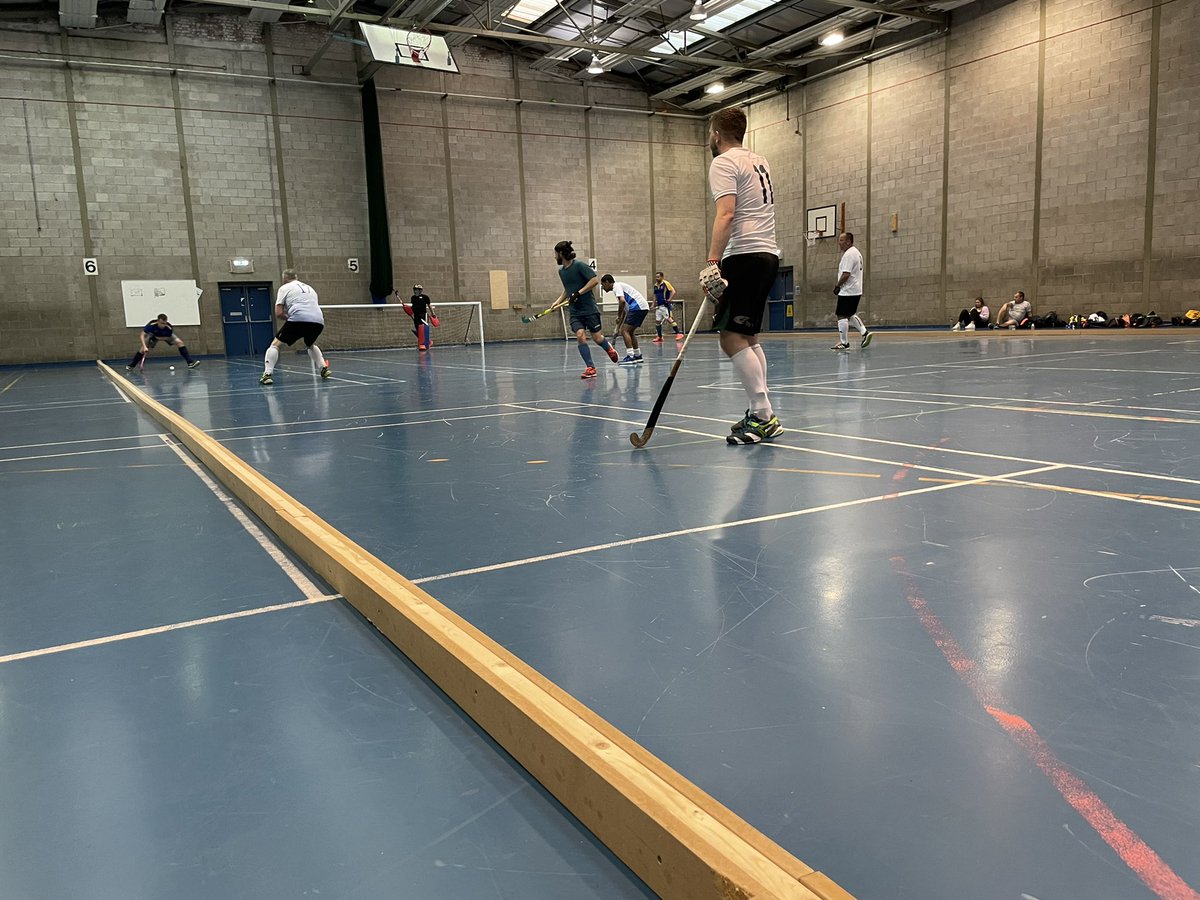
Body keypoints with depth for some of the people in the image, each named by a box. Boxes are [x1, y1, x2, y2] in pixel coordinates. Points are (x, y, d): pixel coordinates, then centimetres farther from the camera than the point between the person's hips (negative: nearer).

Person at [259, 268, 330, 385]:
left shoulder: (284, 288, 14)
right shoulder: (309, 288, 31)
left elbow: (278, 313, 6)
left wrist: (287, 318, 23)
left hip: (298, 320, -5)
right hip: (319, 321, 5)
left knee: (275, 344, 8)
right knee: (311, 345, 34)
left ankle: (267, 374, -6)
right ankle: (324, 368, 20)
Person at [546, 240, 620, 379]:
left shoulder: (580, 265, -12)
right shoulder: (561, 271, 11)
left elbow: (595, 280, -18)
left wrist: (578, 293, -21)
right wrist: (557, 302, 12)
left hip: (589, 309, -5)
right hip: (575, 311, 5)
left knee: (597, 338, 0)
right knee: (580, 336, -13)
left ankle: (609, 348, 35)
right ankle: (590, 368, -10)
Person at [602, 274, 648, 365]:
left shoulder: (617, 286, -3)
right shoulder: (619, 286, 27)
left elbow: (622, 301, -21)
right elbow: (624, 311, 29)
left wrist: (618, 316, -11)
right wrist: (619, 325, 29)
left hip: (637, 307, -10)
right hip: (643, 308, 10)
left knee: (625, 331, -10)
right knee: (630, 331, 18)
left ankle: (630, 356, -16)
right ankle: (637, 356, 22)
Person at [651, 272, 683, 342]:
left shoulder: (666, 283, -7)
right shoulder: (655, 286, 14)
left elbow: (673, 292, -11)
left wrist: (669, 300, -18)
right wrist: (654, 305, 20)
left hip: (665, 305, -8)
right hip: (658, 306, 8)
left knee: (669, 319, -16)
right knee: (657, 321, 7)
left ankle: (679, 333, -13)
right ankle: (659, 337, 17)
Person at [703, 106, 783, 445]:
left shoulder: (723, 163, -5)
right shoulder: (759, 161, 21)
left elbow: (726, 215, -19)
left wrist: (712, 262, -26)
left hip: (745, 255, -9)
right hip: (767, 253, 9)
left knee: (732, 338, -12)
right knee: (747, 337, 12)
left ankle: (763, 417, -16)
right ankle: (761, 414, 11)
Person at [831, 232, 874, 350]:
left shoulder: (849, 254, -17)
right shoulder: (856, 252, 17)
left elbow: (846, 274, -24)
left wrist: (837, 286, -10)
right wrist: (839, 285, 17)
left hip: (847, 292, -11)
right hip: (856, 290, 11)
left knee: (842, 316, -5)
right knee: (850, 314, 22)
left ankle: (843, 343, -2)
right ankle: (864, 332, 13)